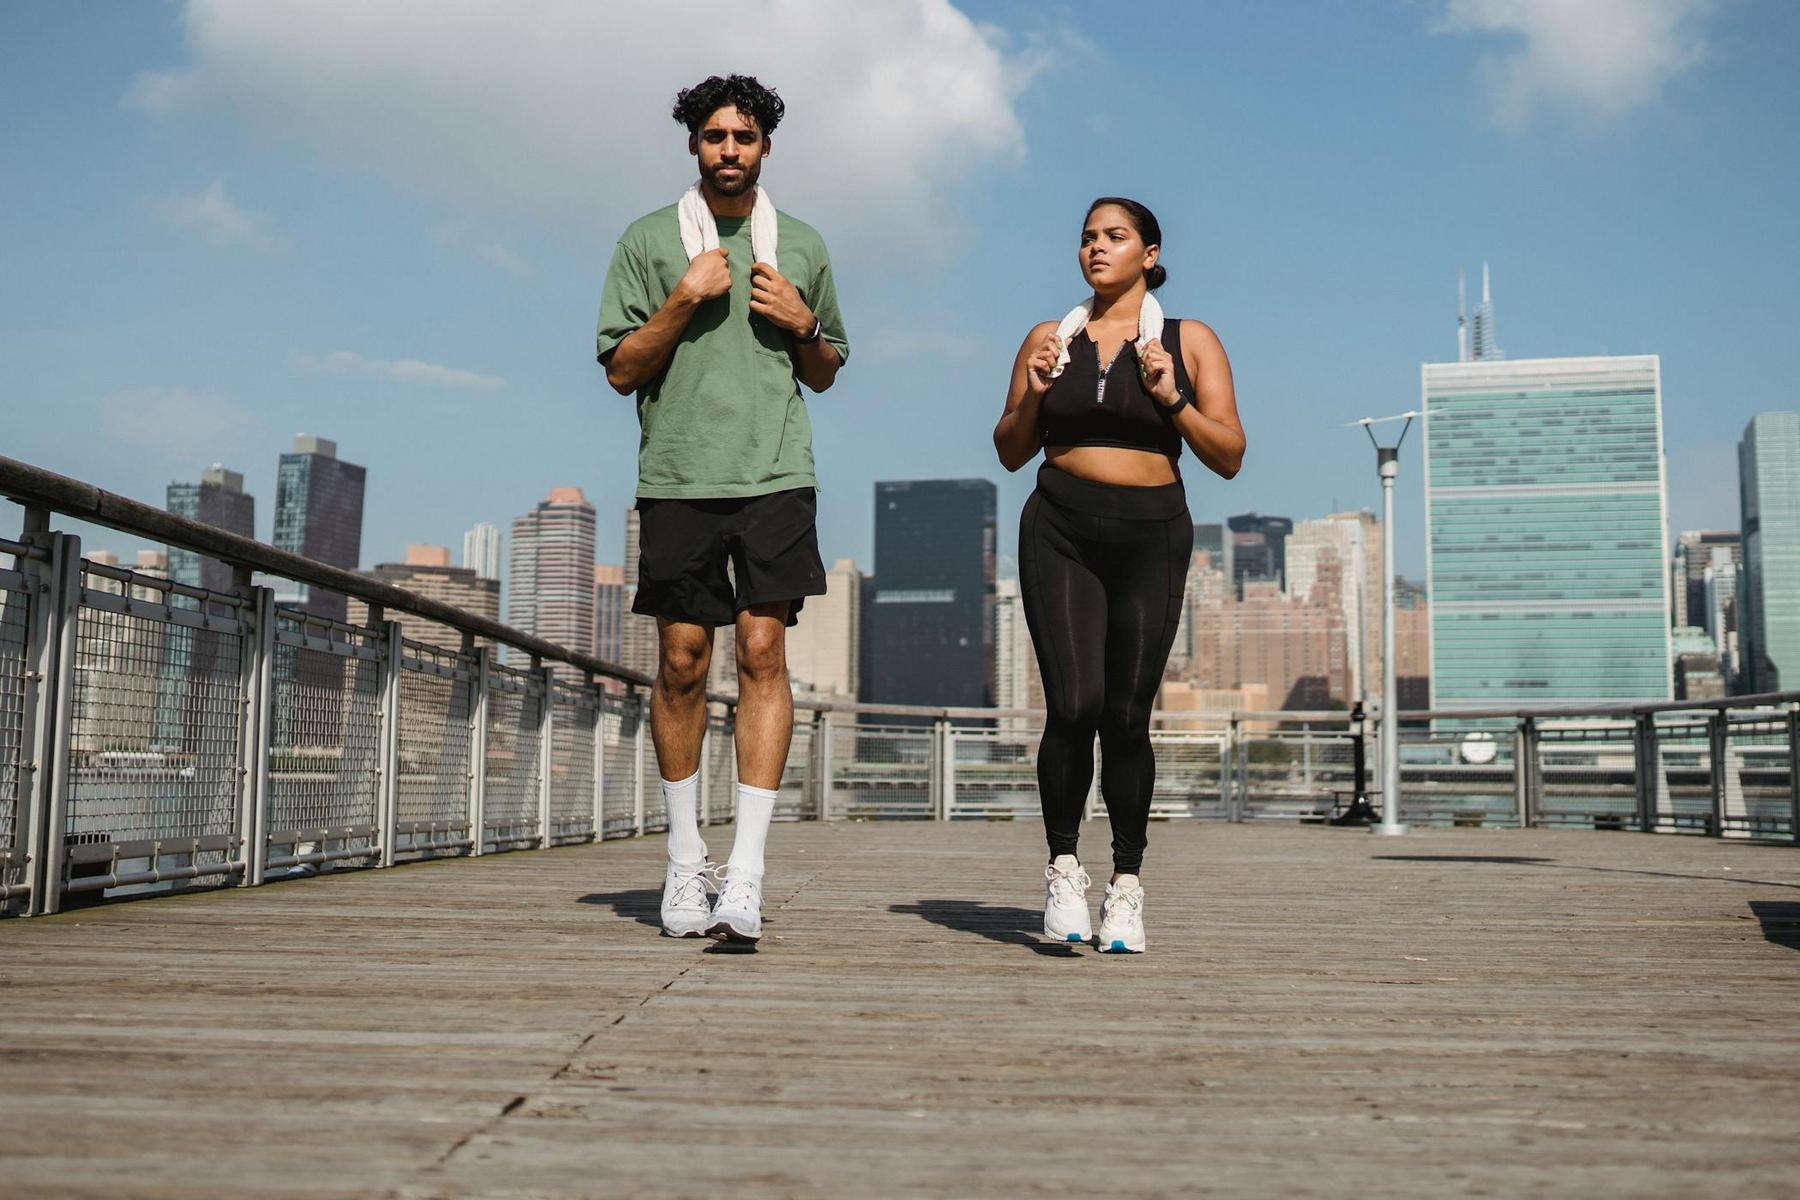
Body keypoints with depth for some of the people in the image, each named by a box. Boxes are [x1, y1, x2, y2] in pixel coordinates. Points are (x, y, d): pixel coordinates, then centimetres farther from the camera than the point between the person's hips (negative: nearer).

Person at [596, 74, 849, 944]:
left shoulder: (801, 246, 16)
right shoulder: (648, 241, 9)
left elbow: (826, 375, 22)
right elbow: (619, 370, 5)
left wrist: (804, 324, 2)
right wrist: (684, 300, -7)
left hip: (776, 476, 1)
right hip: (678, 477, 0)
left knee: (763, 651, -10)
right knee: (681, 662, 2)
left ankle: (746, 875, -11)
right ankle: (685, 859, 17)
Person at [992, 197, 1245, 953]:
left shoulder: (1190, 342, 8)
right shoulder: (1049, 339, 13)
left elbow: (1229, 457, 3)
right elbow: (1011, 454, 15)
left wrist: (1172, 400, -11)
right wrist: (1032, 395, -4)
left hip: (1150, 536, -1)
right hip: (1060, 531, 1)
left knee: (1127, 716, -2)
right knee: (1073, 707, -12)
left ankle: (1126, 885, 13)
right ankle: (1063, 869, 6)